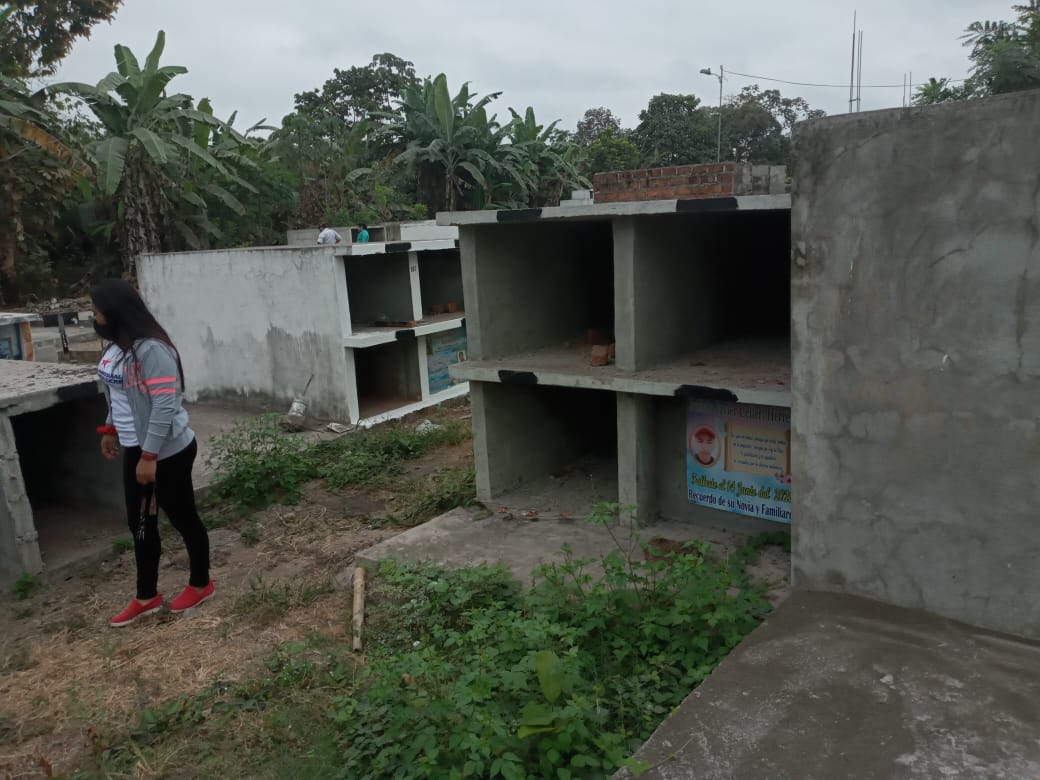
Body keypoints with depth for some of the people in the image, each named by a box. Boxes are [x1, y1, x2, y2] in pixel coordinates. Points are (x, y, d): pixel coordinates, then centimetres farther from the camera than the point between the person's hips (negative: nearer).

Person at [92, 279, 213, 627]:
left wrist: (149, 456, -25)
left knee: (182, 518, 9)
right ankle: (147, 597, 31)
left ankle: (201, 584, 29)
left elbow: (164, 407, -27)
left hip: (168, 452, -9)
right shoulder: (117, 345, 4)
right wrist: (110, 428, 24)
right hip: (136, 448, 9)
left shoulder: (151, 350, -25)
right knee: (140, 522, 16)